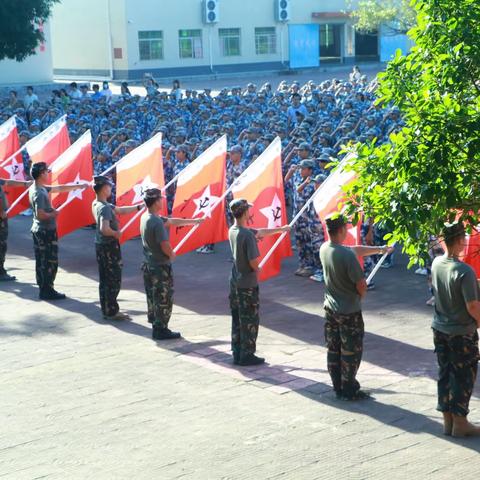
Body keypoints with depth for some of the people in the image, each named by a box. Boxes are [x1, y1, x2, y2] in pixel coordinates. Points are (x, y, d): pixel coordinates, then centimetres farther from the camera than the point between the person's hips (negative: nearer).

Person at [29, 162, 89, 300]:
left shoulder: (38, 188, 7)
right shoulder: (39, 193, -22)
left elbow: (59, 188, 16)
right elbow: (40, 215, -29)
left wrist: (78, 186, 20)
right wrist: (53, 214, -11)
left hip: (38, 230, 10)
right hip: (46, 231, -10)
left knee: (41, 262, 13)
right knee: (50, 262, -2)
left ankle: (43, 290, 20)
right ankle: (48, 291, 2)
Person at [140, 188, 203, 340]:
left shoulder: (145, 217, 6)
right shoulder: (157, 222, -24)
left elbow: (172, 221, 14)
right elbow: (165, 246, -26)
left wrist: (194, 221, 19)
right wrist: (172, 255, -4)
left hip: (148, 264, 9)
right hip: (161, 267, -9)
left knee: (153, 298, 19)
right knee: (164, 300, 1)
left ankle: (155, 327, 31)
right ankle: (161, 330, 7)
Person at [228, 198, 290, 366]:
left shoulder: (232, 231, 4)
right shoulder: (247, 235, -22)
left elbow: (260, 232, 16)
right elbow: (254, 262, -23)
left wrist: (280, 229, 25)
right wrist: (257, 269, 0)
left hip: (235, 283, 8)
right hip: (248, 285, -8)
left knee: (237, 319, 14)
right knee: (250, 322, 3)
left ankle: (237, 354, 20)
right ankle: (247, 355, 8)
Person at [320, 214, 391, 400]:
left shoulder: (324, 249, -2)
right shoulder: (347, 255, -26)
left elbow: (357, 250, 9)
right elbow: (361, 285, -20)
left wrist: (380, 249, 17)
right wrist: (360, 297, 3)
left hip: (330, 308, 7)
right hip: (349, 311, -7)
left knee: (333, 350, 13)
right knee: (351, 352, 6)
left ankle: (338, 388, 23)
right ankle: (349, 390, 13)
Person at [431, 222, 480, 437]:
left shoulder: (436, 264, -3)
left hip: (440, 328, 7)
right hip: (462, 332, -7)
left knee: (445, 374, 15)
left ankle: (448, 420, 24)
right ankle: (460, 423, 14)